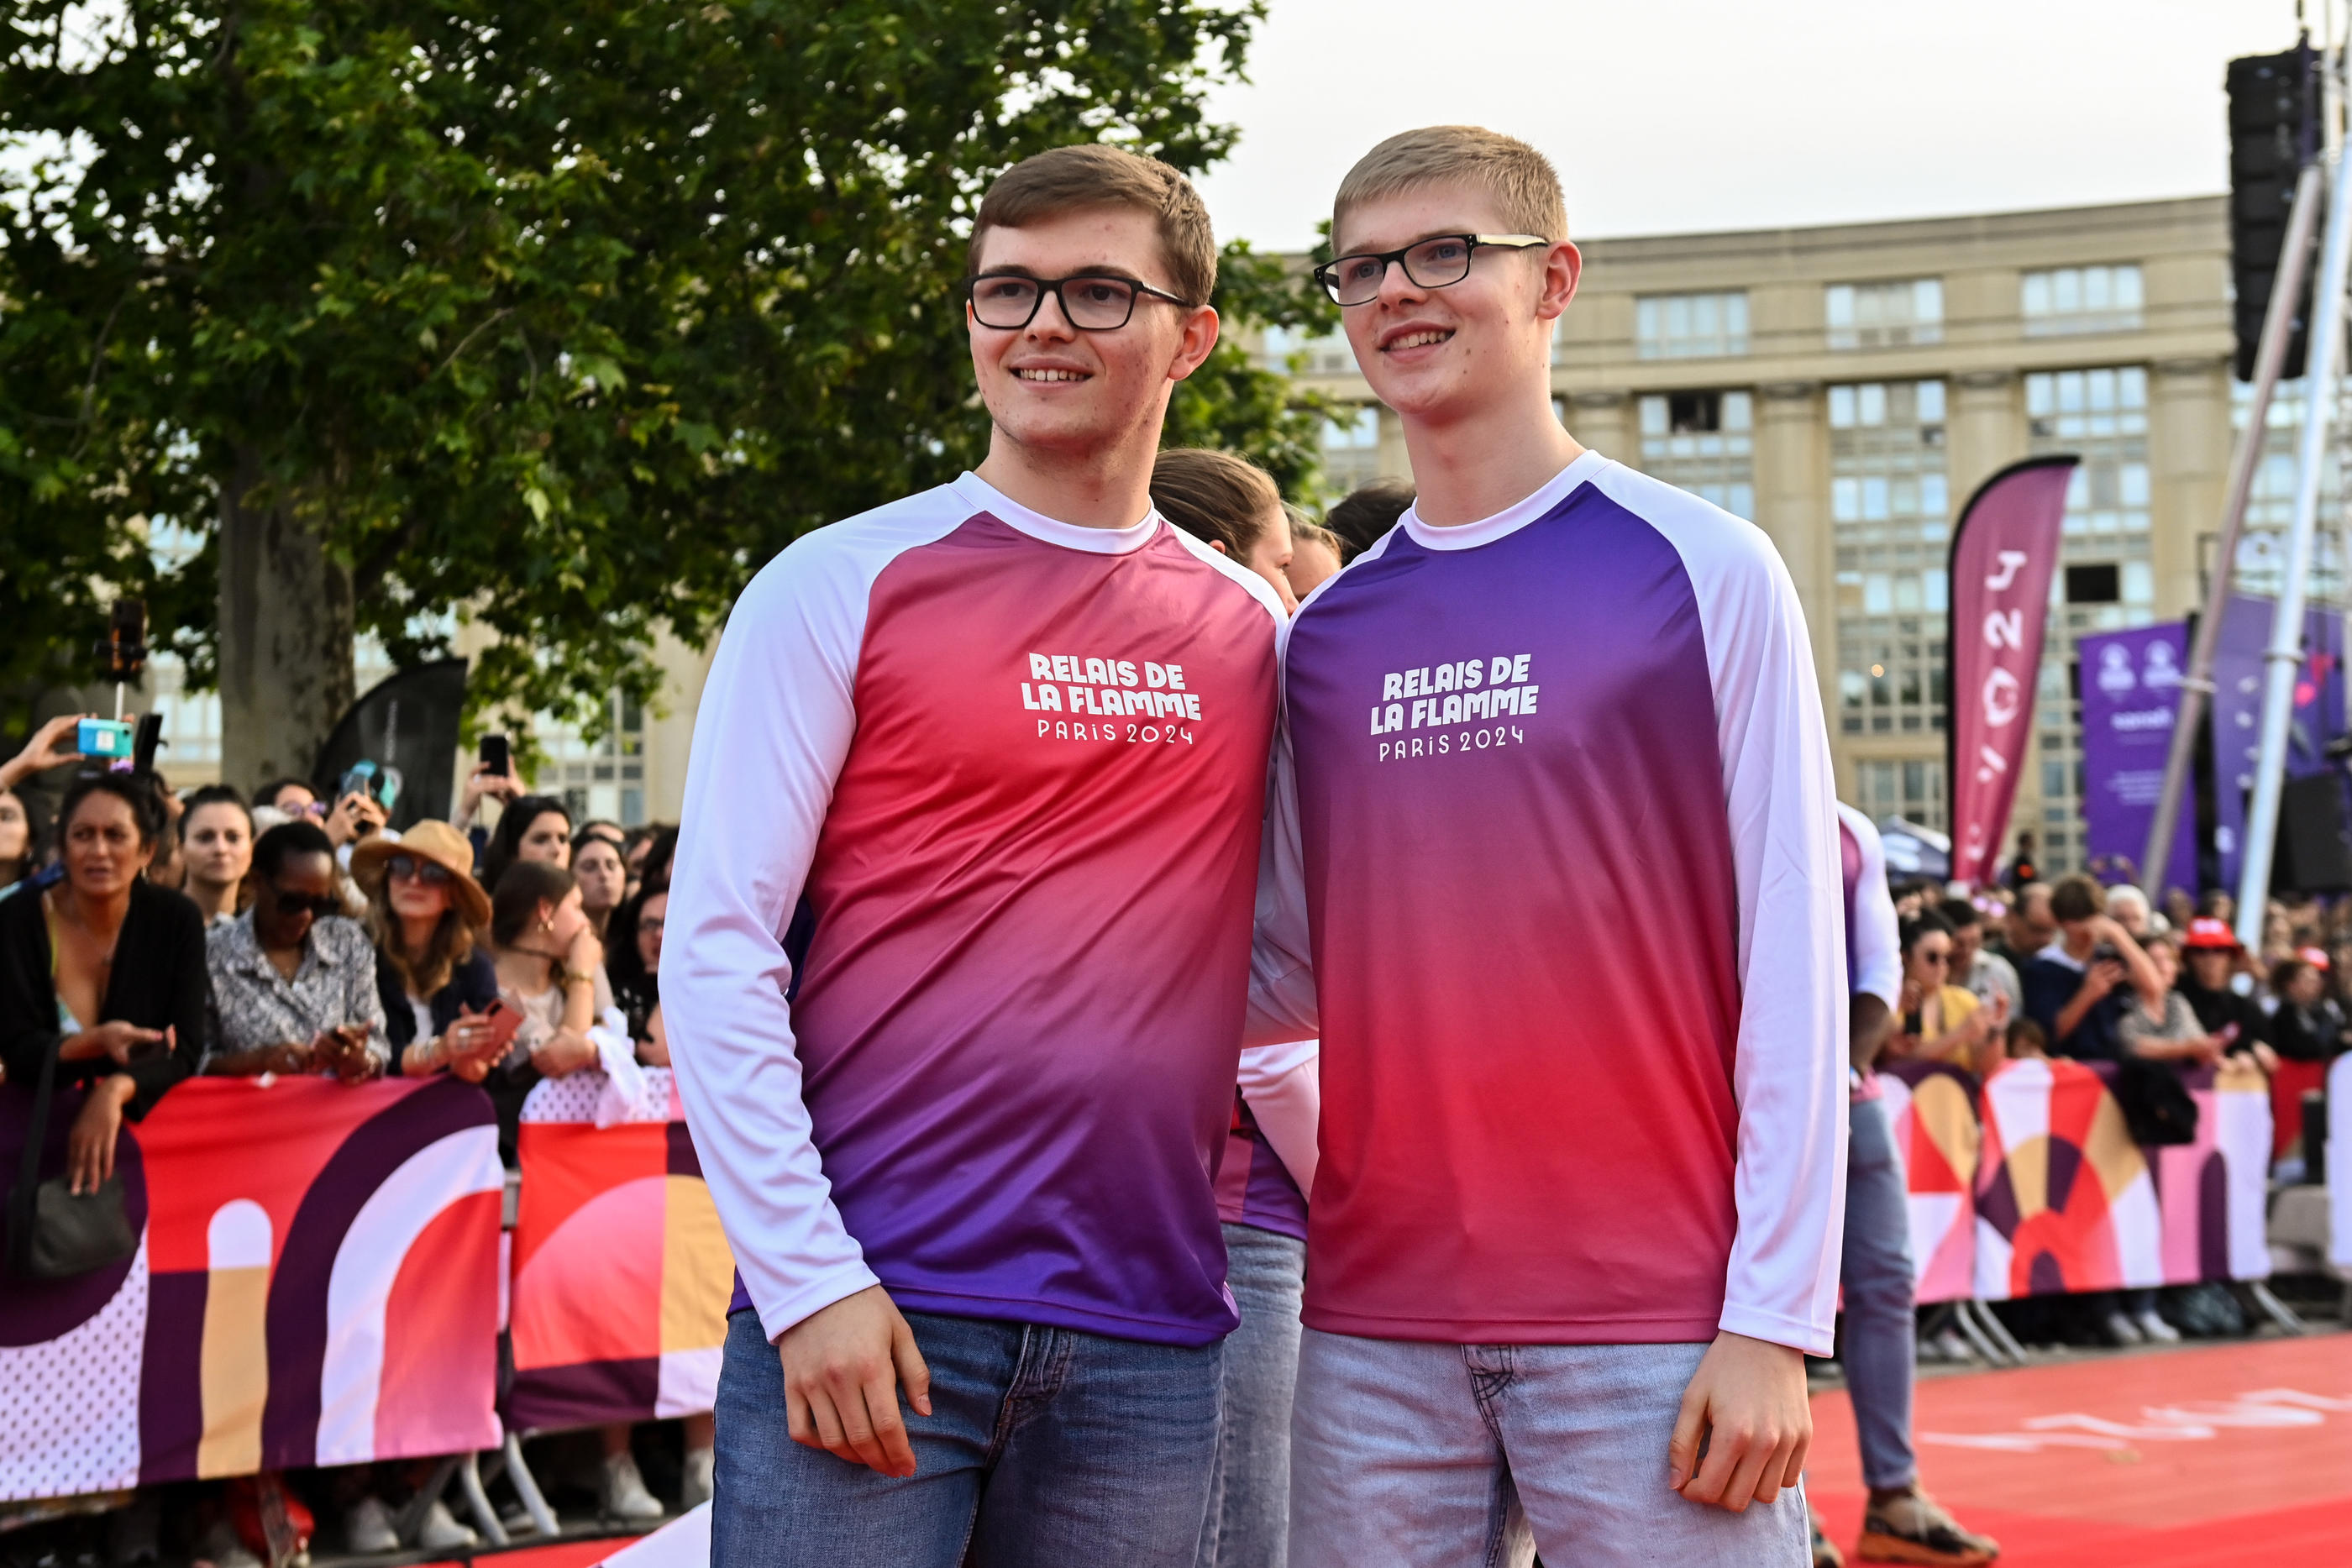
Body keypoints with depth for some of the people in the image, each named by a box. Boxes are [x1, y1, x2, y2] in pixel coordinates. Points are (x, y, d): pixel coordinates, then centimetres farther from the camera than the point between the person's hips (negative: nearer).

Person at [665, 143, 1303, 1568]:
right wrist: (808, 1282, -12)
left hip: (1149, 1342, 3)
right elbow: (715, 953, -5)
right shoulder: (843, 587, 0)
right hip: (866, 1317, -3)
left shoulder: (1253, 632, 11)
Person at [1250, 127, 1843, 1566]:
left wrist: (1774, 1321, -10)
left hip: (1655, 1332, -4)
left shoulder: (1702, 571, -1)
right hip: (1376, 1332, 4)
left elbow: (1794, 961, -5)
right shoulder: (1325, 636, 12)